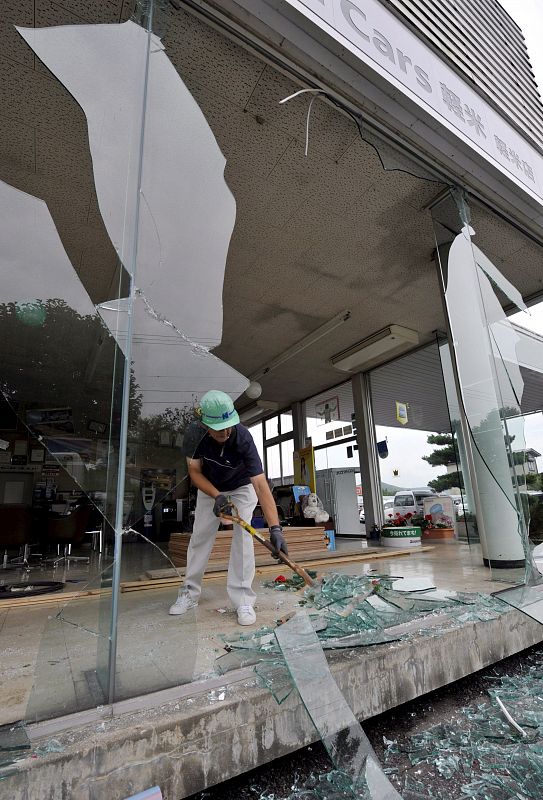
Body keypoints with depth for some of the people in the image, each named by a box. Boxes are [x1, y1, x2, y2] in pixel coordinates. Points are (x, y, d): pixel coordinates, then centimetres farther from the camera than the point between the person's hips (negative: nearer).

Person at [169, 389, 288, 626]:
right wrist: (216, 497, -34)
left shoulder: (243, 438, -40)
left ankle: (243, 600, -4)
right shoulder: (194, 433, -31)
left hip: (242, 487, -2)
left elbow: (261, 485, -44)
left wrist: (275, 528, -52)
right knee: (199, 537, 5)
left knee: (243, 535, -16)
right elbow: (194, 471, -18)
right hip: (209, 488, 3)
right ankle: (190, 593, 22)